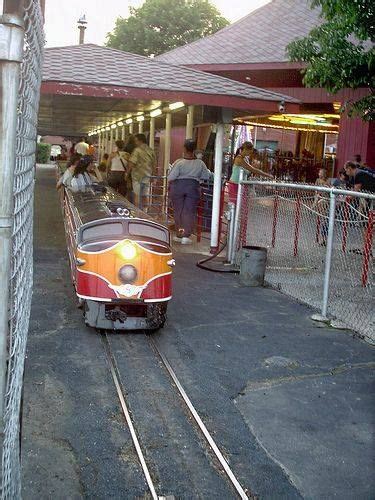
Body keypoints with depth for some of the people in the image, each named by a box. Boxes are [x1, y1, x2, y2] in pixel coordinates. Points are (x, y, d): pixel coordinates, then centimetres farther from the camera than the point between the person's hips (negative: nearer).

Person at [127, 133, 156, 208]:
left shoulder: (137, 150, -12)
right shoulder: (151, 151, 9)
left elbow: (131, 163, -16)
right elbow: (154, 163, 16)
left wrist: (128, 173, -3)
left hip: (138, 176, -6)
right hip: (147, 176, 6)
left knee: (137, 195, -1)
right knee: (145, 196, 12)